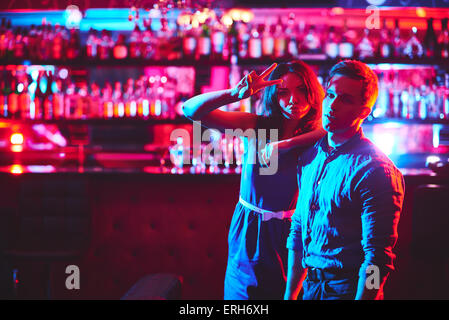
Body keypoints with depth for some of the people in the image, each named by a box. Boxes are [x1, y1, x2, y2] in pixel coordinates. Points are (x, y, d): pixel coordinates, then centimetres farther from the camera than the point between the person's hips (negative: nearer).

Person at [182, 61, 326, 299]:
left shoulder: (314, 136, -8)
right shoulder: (255, 125, -7)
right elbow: (191, 110, -14)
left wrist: (284, 144, -32)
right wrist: (236, 93, -31)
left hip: (286, 236, -1)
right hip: (248, 234, 1)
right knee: (241, 294, 12)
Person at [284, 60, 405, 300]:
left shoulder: (374, 170, -17)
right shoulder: (310, 158, 7)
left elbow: (377, 259, -20)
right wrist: (290, 294, 13)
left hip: (350, 288, -7)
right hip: (310, 285, 7)